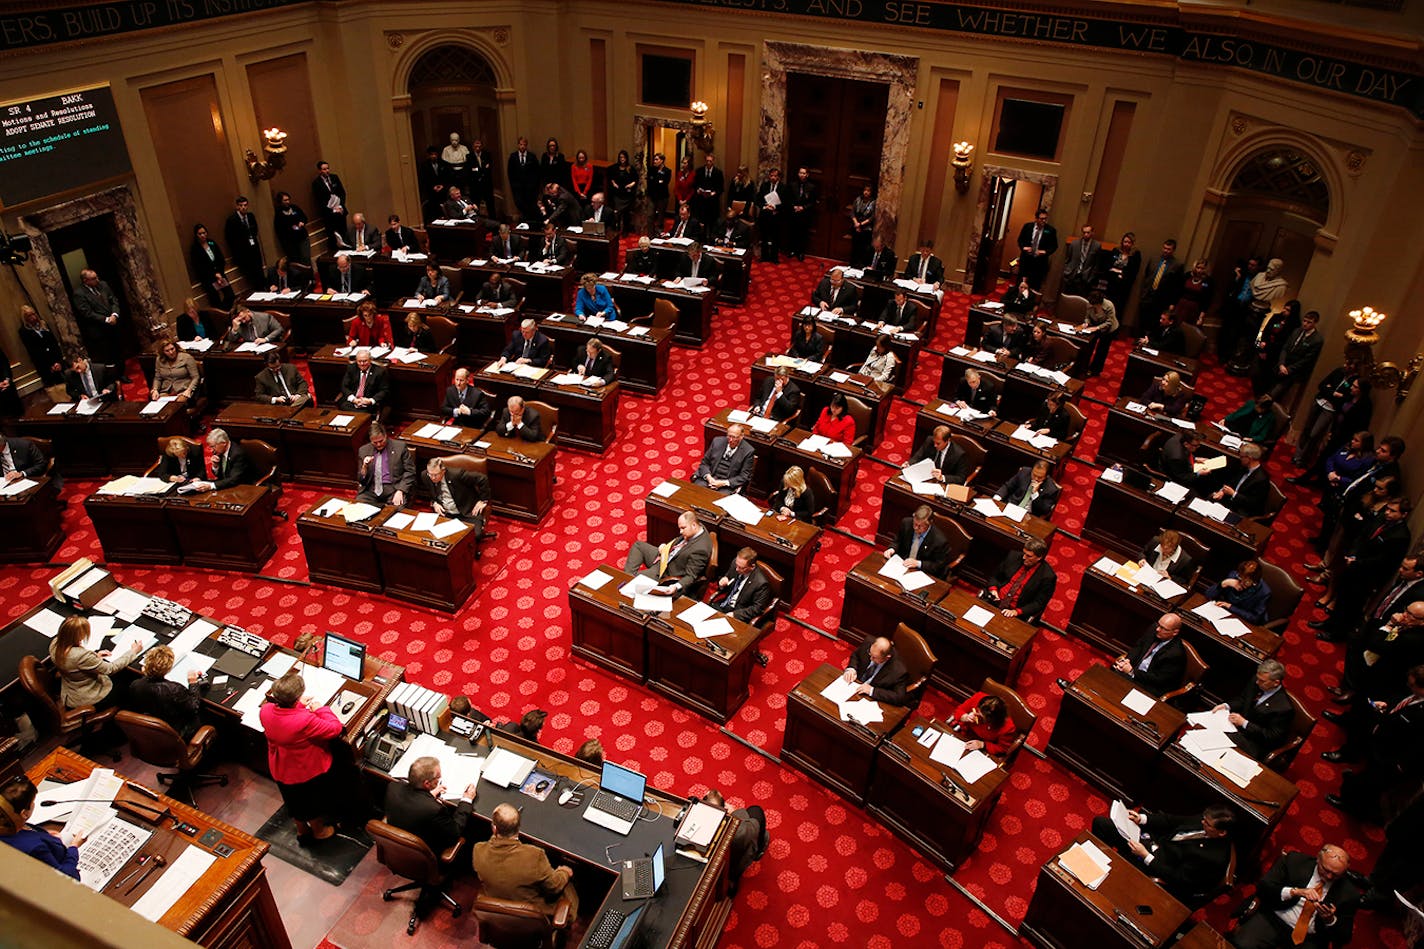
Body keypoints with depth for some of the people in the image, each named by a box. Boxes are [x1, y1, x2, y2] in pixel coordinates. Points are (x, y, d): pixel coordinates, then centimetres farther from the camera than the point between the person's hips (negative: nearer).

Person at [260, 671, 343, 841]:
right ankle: (318, 831, 49)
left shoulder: (265, 710, -23)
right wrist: (320, 709, -16)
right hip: (310, 773, -5)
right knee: (315, 803, 25)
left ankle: (301, 830, 55)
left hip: (281, 771, 5)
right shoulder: (306, 720, -42)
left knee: (294, 802, 31)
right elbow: (335, 728, -27)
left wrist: (299, 706, -3)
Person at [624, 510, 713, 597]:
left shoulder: (700, 550, -34)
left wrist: (676, 587, -43)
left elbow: (690, 576, -28)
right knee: (638, 545, 15)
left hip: (666, 573, -10)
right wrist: (665, 545, -2)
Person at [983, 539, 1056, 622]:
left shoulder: (1047, 576, -11)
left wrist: (1016, 612, -21)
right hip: (994, 600, 4)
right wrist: (993, 589, -7)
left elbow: (1039, 603, -9)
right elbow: (995, 576, 13)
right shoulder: (1014, 556, 2)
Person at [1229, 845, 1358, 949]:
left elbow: (1344, 937, 8)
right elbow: (1262, 887, -7)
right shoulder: (1295, 861, 0)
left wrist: (1330, 920, -14)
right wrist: (1295, 891, -23)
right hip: (1273, 919, -2)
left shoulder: (1349, 892, 3)